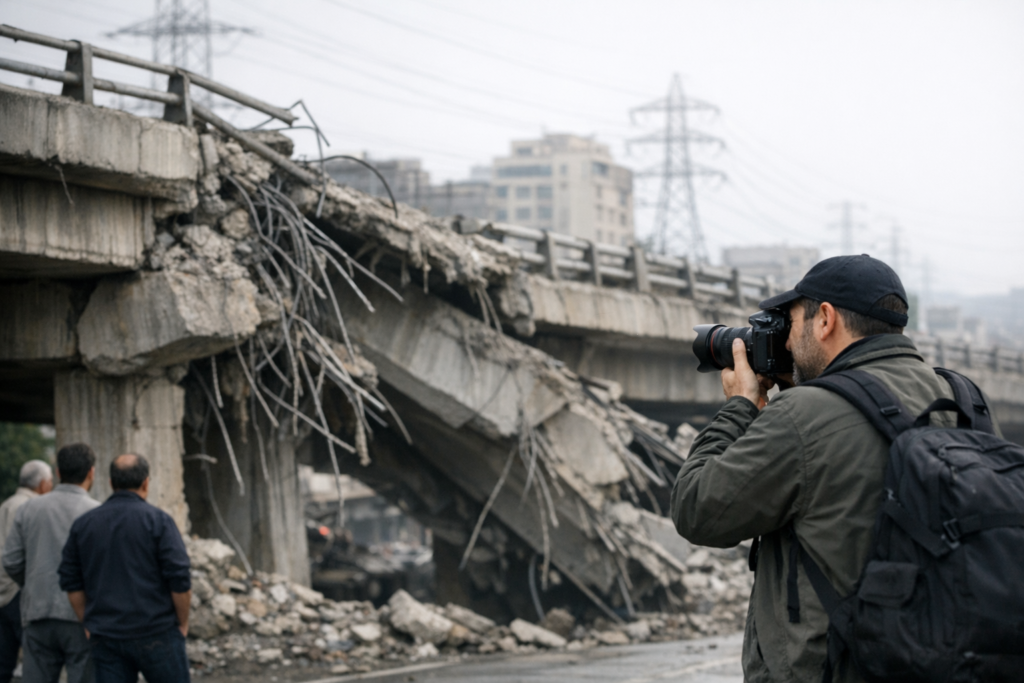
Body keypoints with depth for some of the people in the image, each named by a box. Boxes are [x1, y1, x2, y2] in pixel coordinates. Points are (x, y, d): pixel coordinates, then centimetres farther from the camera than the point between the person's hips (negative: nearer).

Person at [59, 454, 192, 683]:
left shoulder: (83, 524, 6)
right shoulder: (158, 521, -8)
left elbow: (71, 583, 8)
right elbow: (180, 580, -11)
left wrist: (88, 624, 16)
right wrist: (183, 623, 2)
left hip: (105, 638, 4)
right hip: (156, 635, -3)